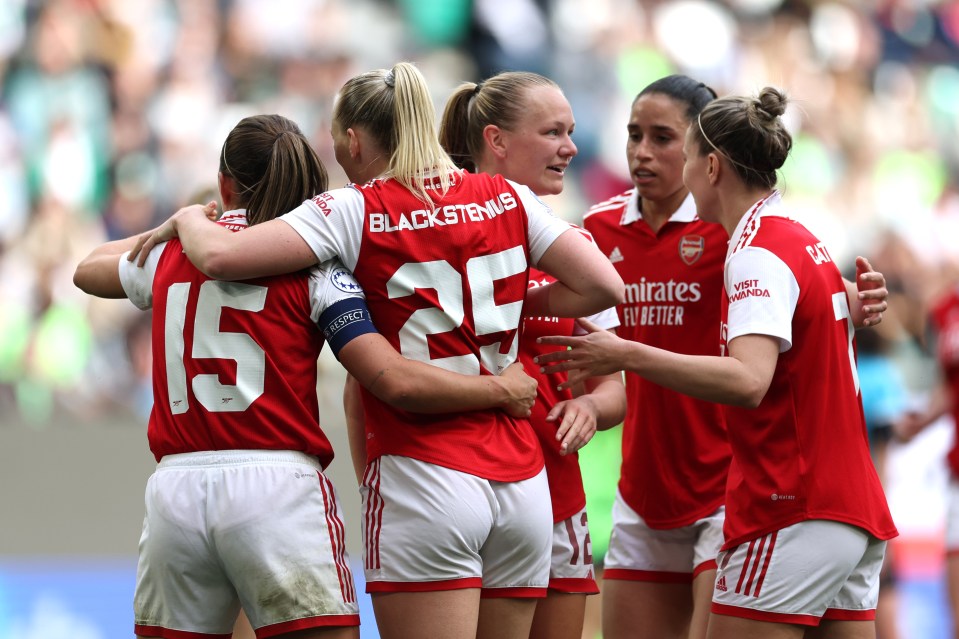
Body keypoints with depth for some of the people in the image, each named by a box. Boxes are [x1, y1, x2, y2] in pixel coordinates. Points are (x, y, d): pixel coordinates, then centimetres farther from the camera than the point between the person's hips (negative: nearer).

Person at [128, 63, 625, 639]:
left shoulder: (356, 210, -4)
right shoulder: (508, 198, 8)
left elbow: (221, 256, -13)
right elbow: (603, 285, 3)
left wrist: (188, 218, 9)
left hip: (425, 478, -5)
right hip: (521, 480, 5)